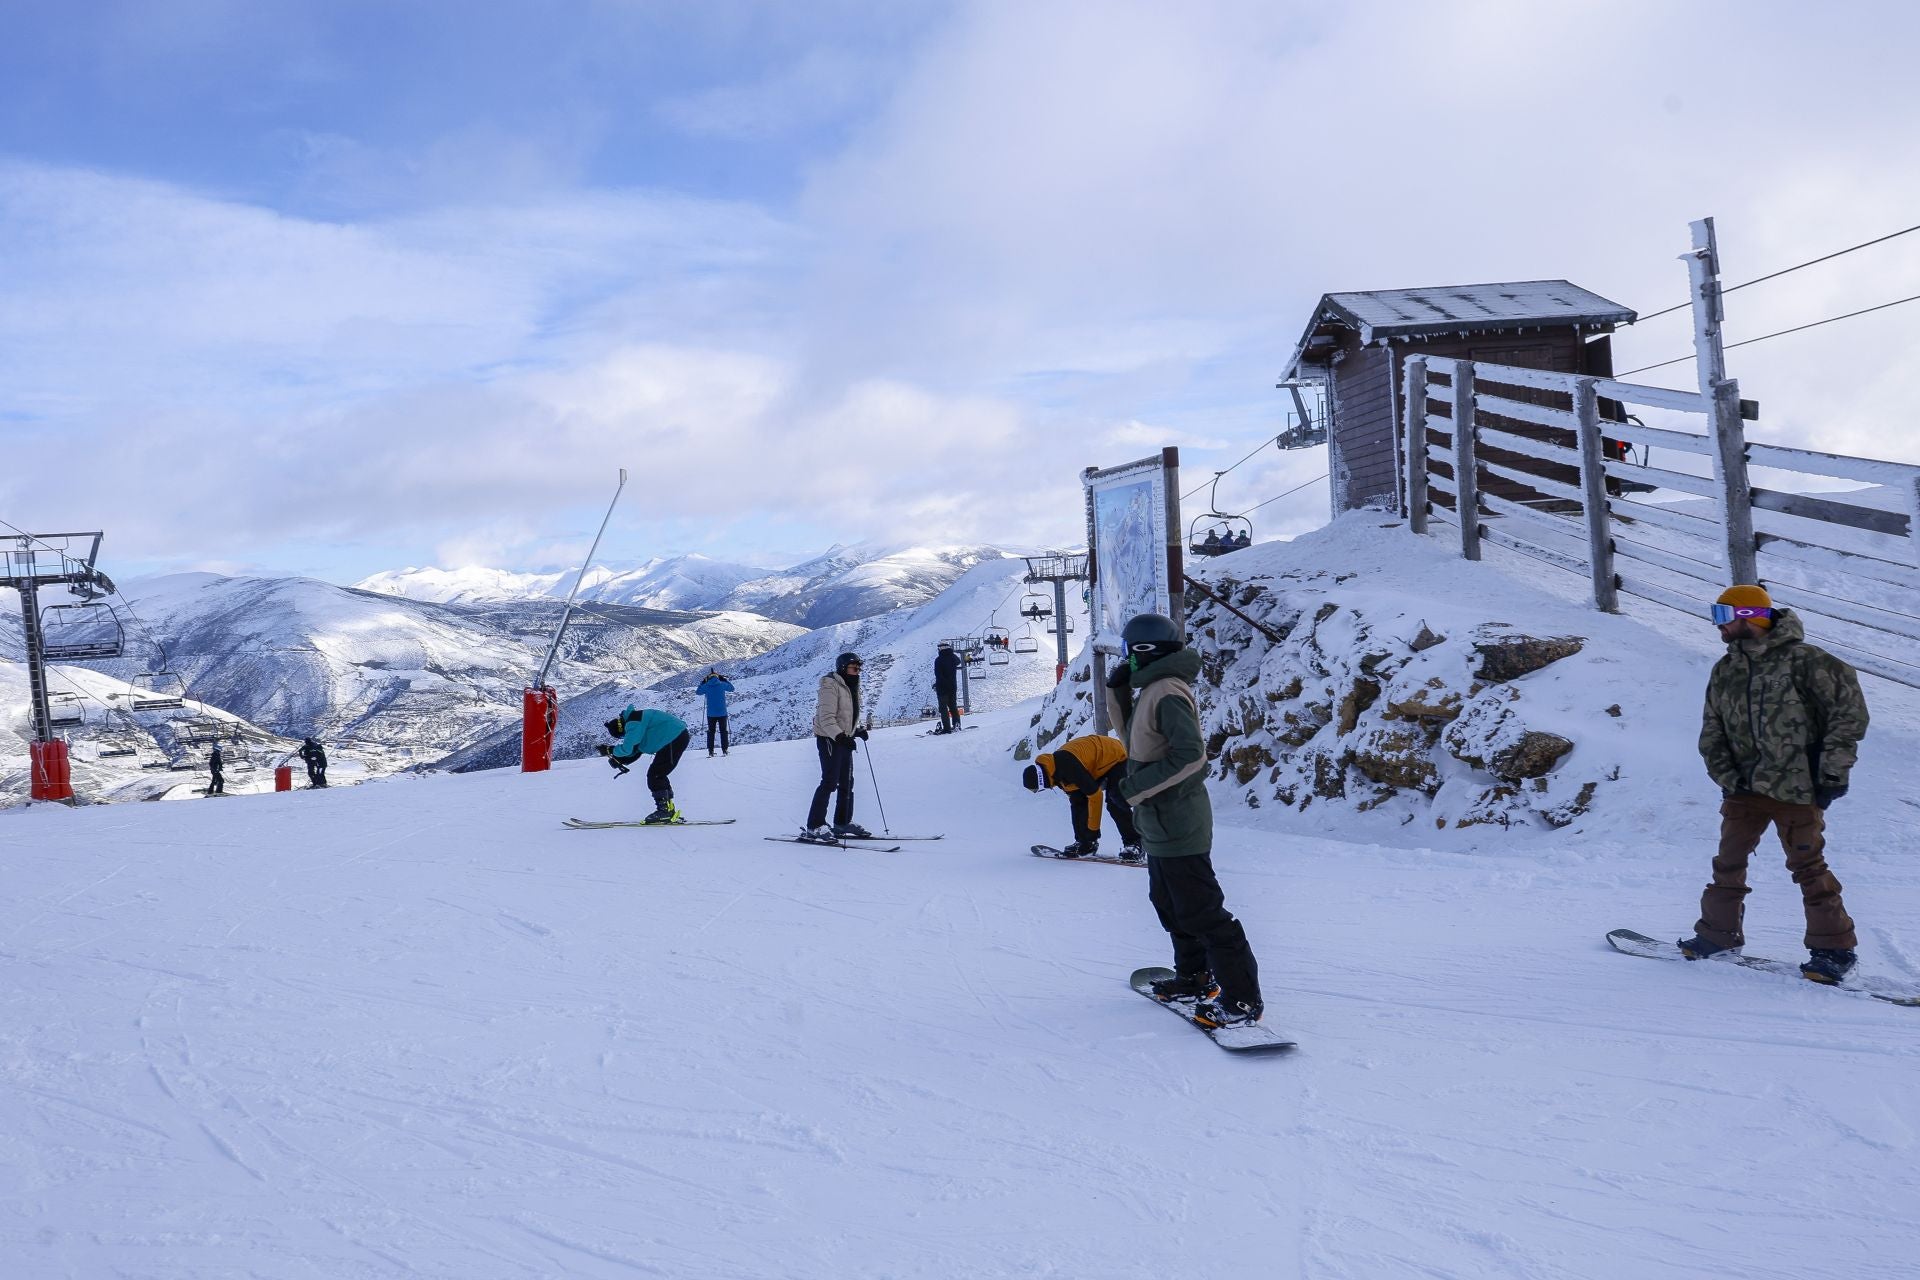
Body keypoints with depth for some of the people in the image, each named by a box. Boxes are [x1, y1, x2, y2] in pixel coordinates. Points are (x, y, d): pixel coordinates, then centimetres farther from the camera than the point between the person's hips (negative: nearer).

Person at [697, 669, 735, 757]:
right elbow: (732, 688, 10)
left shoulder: (706, 686, -5)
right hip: (722, 713, 0)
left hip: (711, 714, 1)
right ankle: (724, 750, 6)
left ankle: (710, 752, 5)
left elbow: (699, 692, 13)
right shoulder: (722, 685, -7)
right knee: (723, 731, 9)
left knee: (711, 732, 9)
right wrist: (724, 679, 15)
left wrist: (703, 682, 20)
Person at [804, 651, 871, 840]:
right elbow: (826, 718, -22)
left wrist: (858, 729, 8)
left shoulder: (852, 688, 14)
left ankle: (843, 823, 23)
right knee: (830, 782, -12)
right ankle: (814, 827, -9)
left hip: (844, 739, 9)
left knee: (847, 782, 13)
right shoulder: (831, 686, -15)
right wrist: (840, 736, -33)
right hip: (829, 739, -9)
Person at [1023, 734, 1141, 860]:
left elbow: (1095, 794, -33)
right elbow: (1076, 799, 5)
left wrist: (1093, 829, -24)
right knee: (1077, 800, -2)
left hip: (1116, 758, -9)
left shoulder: (1068, 766, -37)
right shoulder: (1056, 770, -7)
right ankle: (1085, 843, 4)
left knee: (1114, 803, -22)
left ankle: (1134, 844, -16)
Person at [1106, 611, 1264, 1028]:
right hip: (1162, 824, 11)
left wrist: (1137, 786, -22)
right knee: (1170, 904, 22)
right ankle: (1195, 977, 35)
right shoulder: (1152, 690, 12)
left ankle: (1242, 998, -3)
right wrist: (1117, 694, 9)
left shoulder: (1168, 692, -19)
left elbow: (1190, 754, -26)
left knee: (1200, 911, -7)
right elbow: (1134, 740, 22)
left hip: (1176, 825, -11)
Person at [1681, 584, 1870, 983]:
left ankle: (1834, 947, 12)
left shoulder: (1802, 661, -11)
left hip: (1796, 788, -6)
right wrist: (1727, 777, 0)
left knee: (1807, 867, -1)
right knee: (1729, 862, 9)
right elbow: (1711, 733, 13)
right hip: (1744, 787, 6)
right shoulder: (1724, 671, 7)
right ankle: (1718, 933, 23)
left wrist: (1833, 773, -12)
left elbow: (1850, 709, -10)